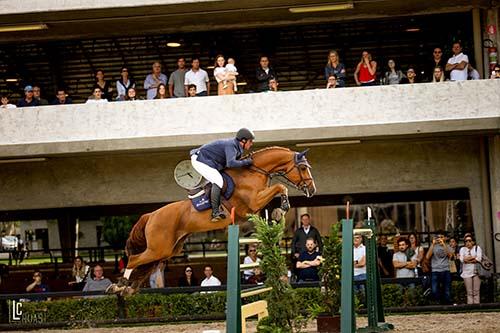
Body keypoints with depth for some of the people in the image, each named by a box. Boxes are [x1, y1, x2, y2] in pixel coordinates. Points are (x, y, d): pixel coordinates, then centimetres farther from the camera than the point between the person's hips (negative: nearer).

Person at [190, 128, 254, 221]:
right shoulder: (231, 146, -24)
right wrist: (246, 162, -27)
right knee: (218, 181, -21)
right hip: (200, 160, -11)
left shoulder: (236, 147, 8)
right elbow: (231, 163, -38)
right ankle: (215, 213, -26)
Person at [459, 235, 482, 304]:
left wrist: (467, 259, -5)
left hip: (476, 272, -1)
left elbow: (479, 259, -7)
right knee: (469, 292, -2)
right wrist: (473, 257, -4)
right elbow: (462, 259, -6)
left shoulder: (477, 248, 9)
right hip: (467, 273, 1)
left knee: (476, 292, -4)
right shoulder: (462, 249, 12)